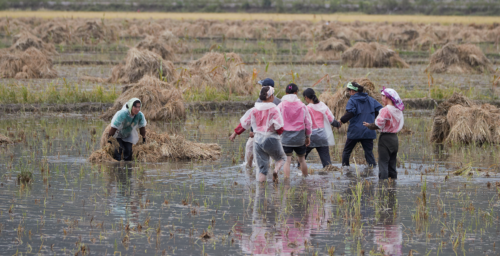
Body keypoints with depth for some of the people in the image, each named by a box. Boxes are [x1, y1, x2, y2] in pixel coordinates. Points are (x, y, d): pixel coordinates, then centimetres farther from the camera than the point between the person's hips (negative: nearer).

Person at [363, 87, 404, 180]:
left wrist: (369, 125, 0)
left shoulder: (385, 110, -16)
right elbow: (399, 125, 12)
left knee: (383, 164, -5)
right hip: (395, 138, 7)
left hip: (385, 138, -7)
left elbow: (378, 124, -19)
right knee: (392, 165, 14)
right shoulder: (398, 110, 7)